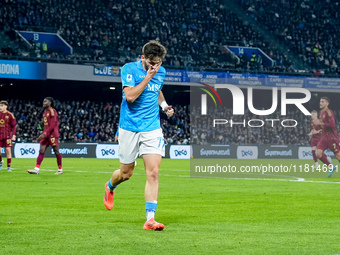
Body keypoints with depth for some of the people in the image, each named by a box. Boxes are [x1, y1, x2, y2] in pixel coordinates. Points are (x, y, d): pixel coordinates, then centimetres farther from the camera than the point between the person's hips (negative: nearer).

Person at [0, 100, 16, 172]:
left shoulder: (10, 115, -3)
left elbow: (14, 125, -2)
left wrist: (13, 135, -9)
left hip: (7, 135, -3)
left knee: (8, 150, -4)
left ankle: (9, 167, 3)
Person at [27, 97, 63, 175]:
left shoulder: (52, 111, -10)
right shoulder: (45, 111, 16)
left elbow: (53, 124, -18)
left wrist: (44, 133, -22)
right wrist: (43, 134, 16)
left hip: (52, 134, -9)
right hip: (46, 134, 9)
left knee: (56, 151, -2)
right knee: (41, 151, 0)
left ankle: (60, 169, 7)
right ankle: (37, 169, -5)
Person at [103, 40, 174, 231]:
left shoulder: (161, 72, 7)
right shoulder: (129, 69, -9)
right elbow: (130, 96, -22)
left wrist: (165, 105, 12)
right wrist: (148, 77, -21)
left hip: (152, 129, 3)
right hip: (130, 128, -3)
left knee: (153, 173, -11)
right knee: (126, 173, 10)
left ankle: (150, 219, -12)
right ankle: (110, 187, 46)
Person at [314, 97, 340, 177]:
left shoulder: (329, 112, -14)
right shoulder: (321, 112, 13)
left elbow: (332, 125, -24)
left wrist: (320, 123, -24)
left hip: (332, 137, -8)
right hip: (324, 136, 8)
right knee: (319, 154, -6)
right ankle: (331, 167, 9)